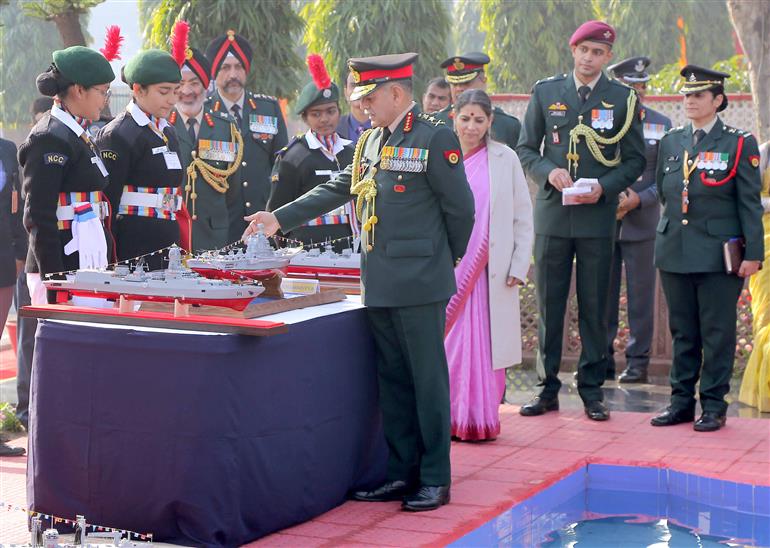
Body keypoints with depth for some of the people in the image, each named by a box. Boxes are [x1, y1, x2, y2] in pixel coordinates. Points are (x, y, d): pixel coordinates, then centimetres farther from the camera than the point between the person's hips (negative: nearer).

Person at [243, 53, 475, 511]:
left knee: (428, 380, 0)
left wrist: (449, 258, 5)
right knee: (393, 381, 12)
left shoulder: (435, 138, -9)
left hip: (419, 284, -7)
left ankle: (435, 479, 9)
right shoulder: (371, 141, 14)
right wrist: (280, 219, 12)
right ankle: (403, 472, 21)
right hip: (379, 284, 7)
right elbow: (337, 189, 17)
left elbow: (460, 207, -7)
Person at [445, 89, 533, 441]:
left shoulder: (505, 159, 2)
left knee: (486, 344, 1)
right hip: (449, 270, 1)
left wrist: (519, 267, -1)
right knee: (450, 343, 0)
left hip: (491, 272, -1)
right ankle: (453, 418, 9)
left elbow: (523, 217, 4)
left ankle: (481, 419, 9)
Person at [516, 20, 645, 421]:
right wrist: (549, 172, -11)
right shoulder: (545, 93, 7)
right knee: (548, 305, 5)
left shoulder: (623, 99, 4)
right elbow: (526, 149, 9)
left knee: (594, 308, 4)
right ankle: (548, 388, 13)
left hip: (598, 216, -1)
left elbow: (635, 159, 5)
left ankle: (592, 390, 13)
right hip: (552, 215, 1)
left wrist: (604, 186, -11)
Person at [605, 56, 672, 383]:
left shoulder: (661, 125, 6)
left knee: (640, 295, 2)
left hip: (641, 223, -1)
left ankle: (637, 362, 9)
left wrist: (639, 198, -13)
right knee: (602, 293, 5)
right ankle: (602, 360, 14)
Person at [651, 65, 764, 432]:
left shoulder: (738, 144, -2)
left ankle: (713, 406, 8)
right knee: (682, 331, 10)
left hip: (719, 254, -4)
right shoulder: (670, 142, 11)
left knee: (717, 332, 0)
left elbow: (750, 204, -4)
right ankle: (681, 401, 18)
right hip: (675, 252, 4)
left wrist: (753, 253, -8)